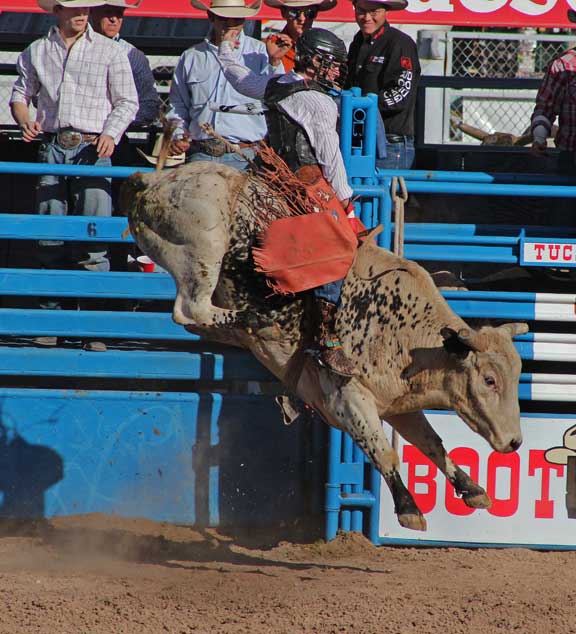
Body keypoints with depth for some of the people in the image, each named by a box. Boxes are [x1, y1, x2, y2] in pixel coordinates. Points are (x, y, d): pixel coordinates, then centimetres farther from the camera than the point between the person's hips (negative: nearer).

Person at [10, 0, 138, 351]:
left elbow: (127, 101, 6)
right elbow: (20, 94, 18)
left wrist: (111, 135, -10)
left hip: (92, 149, -2)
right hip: (52, 147, 2)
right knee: (49, 236, 2)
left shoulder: (110, 51, 7)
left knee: (94, 238, -9)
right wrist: (25, 120, -3)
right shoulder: (37, 52, 13)